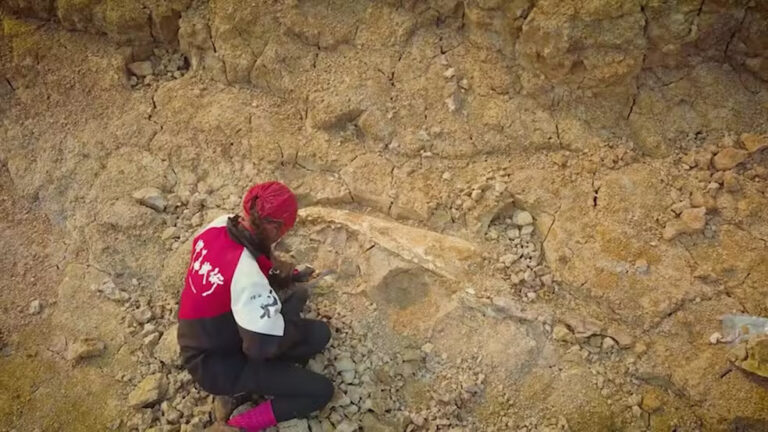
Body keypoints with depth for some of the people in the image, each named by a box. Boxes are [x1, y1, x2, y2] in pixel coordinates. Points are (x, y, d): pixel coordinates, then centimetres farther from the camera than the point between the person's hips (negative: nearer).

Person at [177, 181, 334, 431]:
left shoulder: (218, 226, -12)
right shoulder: (248, 276, -35)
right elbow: (267, 345, -31)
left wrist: (278, 278, 1)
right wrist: (292, 306, -14)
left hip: (203, 342, 8)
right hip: (217, 367, -8)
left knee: (294, 296, 6)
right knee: (321, 391, -9)